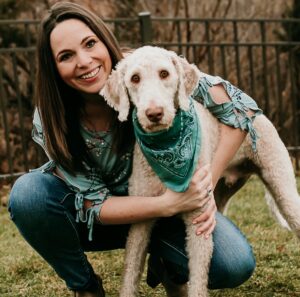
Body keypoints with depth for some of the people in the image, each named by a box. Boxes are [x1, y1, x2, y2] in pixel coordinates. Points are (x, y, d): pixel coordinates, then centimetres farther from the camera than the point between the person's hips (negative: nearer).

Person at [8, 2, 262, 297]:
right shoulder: (50, 120, -22)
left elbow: (241, 106, -21)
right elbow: (93, 204, -21)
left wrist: (207, 184, -27)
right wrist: (168, 204, -36)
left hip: (170, 201, 0)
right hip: (102, 217, 1)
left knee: (235, 265, -28)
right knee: (27, 194, -30)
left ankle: (167, 266, 7)